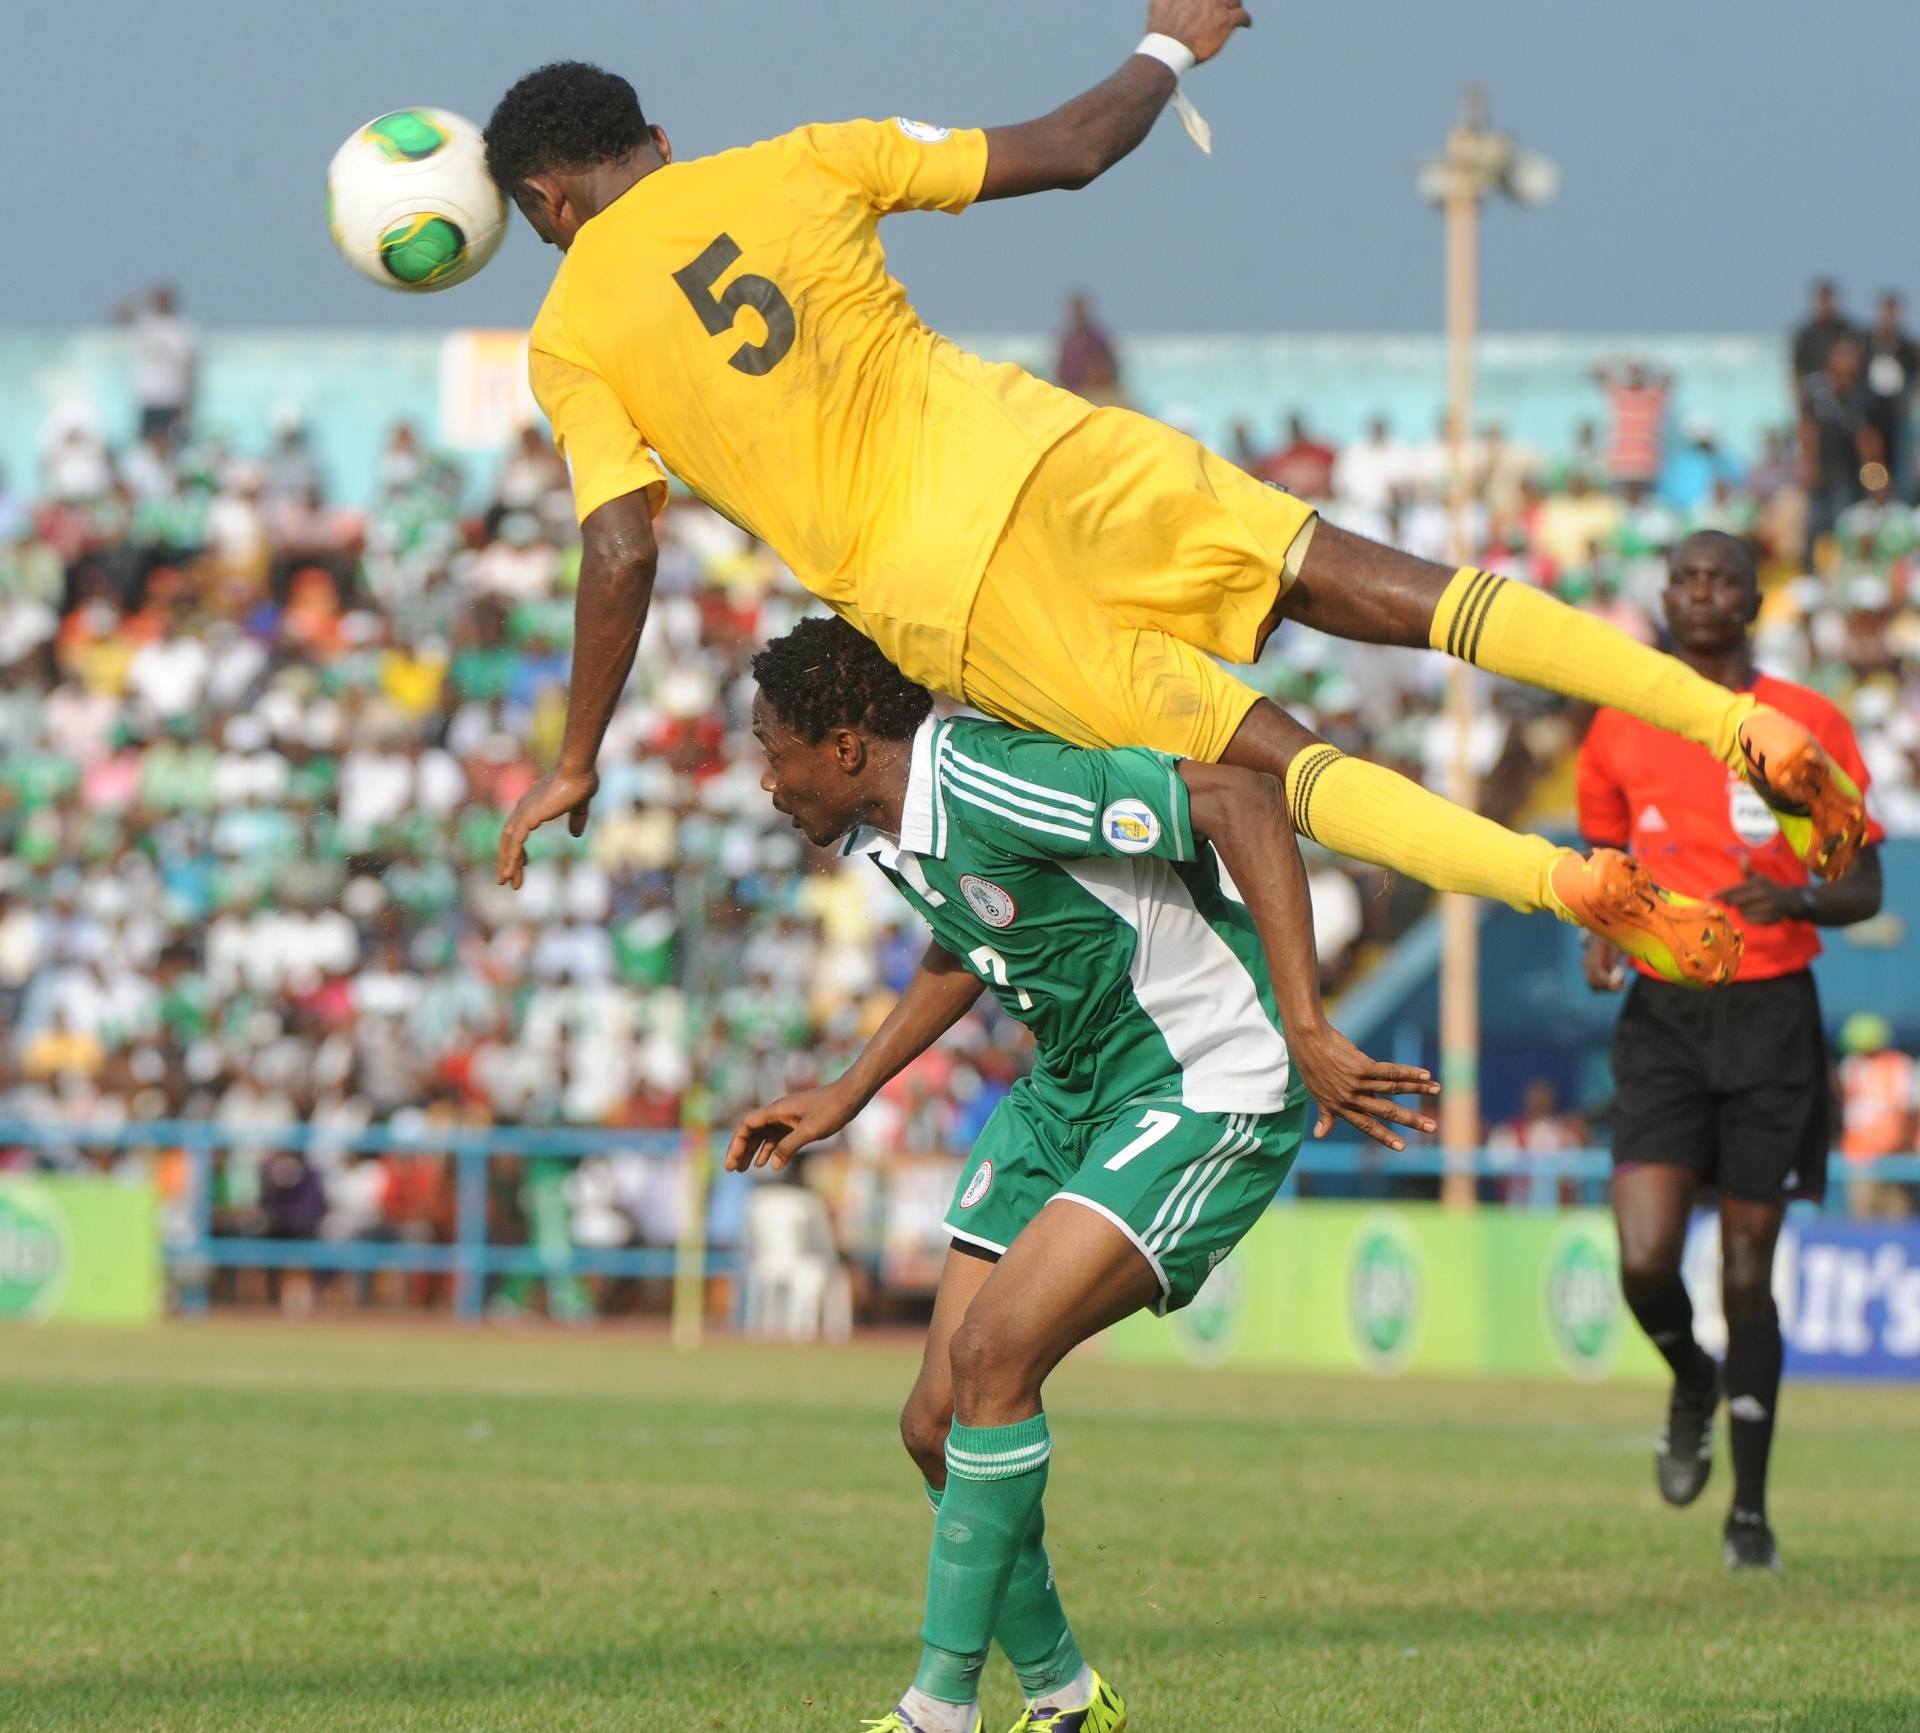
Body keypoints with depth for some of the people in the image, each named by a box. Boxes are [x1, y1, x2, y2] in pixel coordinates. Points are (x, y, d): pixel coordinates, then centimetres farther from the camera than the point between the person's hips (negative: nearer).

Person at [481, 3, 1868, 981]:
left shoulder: (572, 342, 7)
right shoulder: (790, 168, 14)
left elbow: (623, 558, -2)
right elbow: (1068, 152, 12)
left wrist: (577, 762, 8)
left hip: (928, 592, -3)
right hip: (1029, 447, 3)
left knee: (1270, 754, -3)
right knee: (1377, 584, 0)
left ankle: (1567, 880, -24)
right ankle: (1745, 728, -15)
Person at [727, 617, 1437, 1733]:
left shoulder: (989, 784, -27)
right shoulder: (885, 832, 3)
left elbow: (1244, 802, -32)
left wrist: (1306, 1029, -36)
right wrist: (843, 1099, 27)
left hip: (1207, 1089, -9)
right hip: (1070, 1088, 9)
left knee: (992, 1351, -24)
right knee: (940, 1422, 1)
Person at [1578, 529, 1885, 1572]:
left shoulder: (1809, 725, 1)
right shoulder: (1619, 733, 6)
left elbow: (1864, 887, 4)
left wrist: (1795, 899, -18)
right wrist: (1599, 937, -2)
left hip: (1771, 1015, -1)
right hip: (1662, 1016, 1)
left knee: (1747, 1270, 1)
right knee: (1646, 1260, -15)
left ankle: (1750, 1511, 14)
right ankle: (1690, 1382, 20)